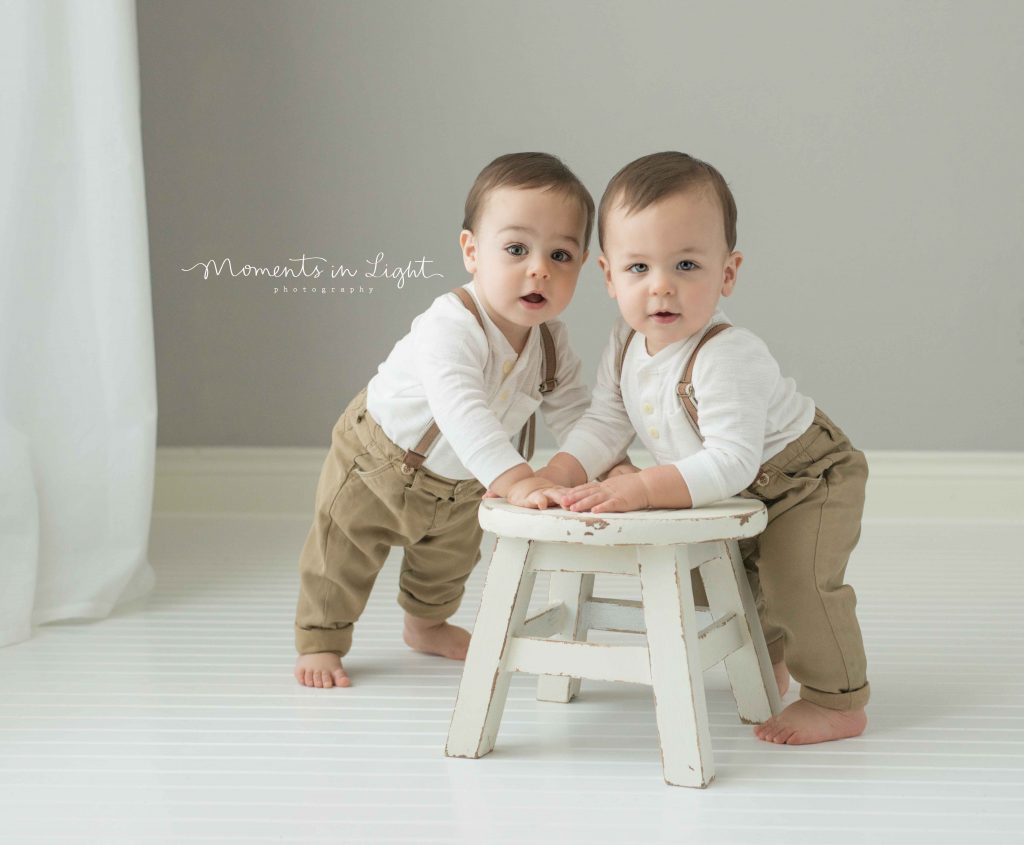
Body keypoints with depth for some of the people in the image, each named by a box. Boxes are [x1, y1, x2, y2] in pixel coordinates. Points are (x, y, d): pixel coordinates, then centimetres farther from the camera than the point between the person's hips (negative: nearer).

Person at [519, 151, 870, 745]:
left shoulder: (728, 358, -40)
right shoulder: (627, 346, -14)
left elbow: (731, 462, -45)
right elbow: (605, 424, -8)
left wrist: (639, 489, -49)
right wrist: (559, 477, -26)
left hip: (807, 479, -8)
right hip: (736, 496, 8)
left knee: (795, 577, -23)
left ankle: (841, 703, -5)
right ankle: (765, 658, 48)